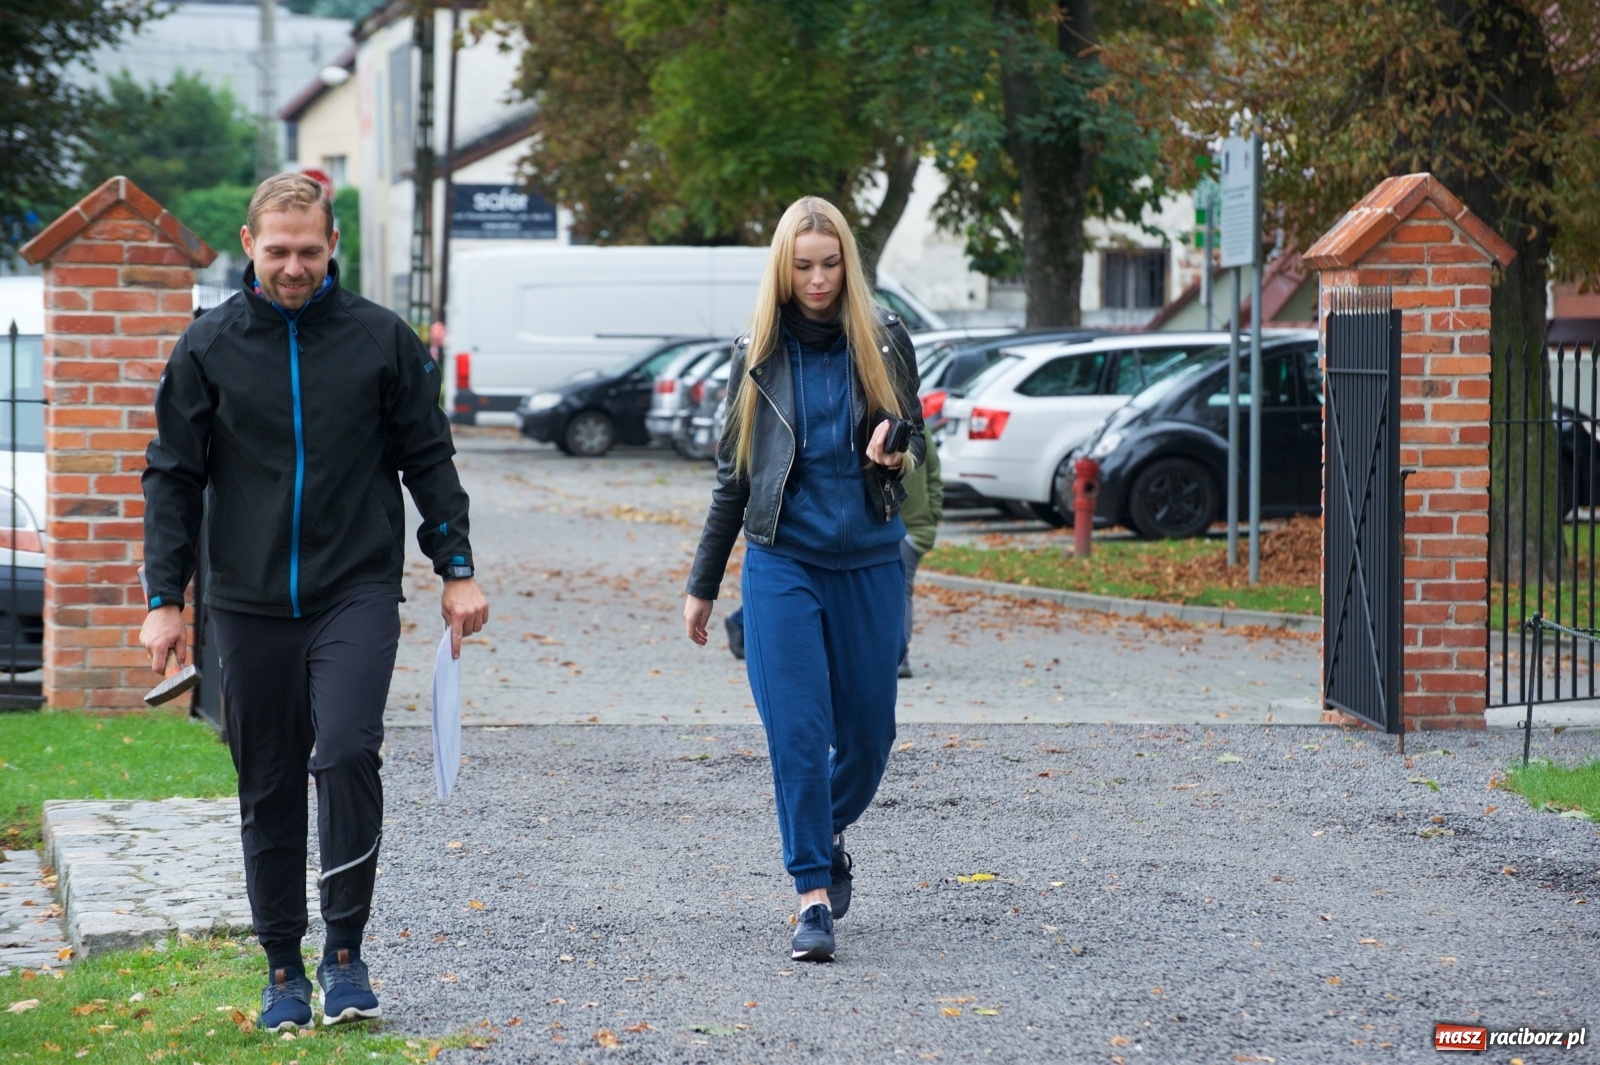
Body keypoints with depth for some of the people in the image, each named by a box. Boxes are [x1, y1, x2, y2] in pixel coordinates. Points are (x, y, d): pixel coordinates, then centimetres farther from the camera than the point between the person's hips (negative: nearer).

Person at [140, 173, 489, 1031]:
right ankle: (283, 969, 18)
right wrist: (165, 598, 2)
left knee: (347, 753, -20)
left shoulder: (381, 339, 2)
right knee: (268, 790, 6)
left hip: (357, 590, -1)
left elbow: (428, 459, 9)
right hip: (249, 603, 2)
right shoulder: (209, 347, 4)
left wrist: (456, 571, 5)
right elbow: (174, 476, 7)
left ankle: (345, 951, -8)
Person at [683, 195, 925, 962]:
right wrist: (702, 585, 13)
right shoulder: (757, 353, 4)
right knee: (797, 732, -9)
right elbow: (734, 474, 11)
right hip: (783, 562, -1)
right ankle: (814, 897, -5)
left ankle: (828, 835, 36)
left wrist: (896, 457, -15)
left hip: (869, 562, 1)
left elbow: (916, 441, 11)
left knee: (868, 731, 6)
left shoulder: (883, 340, 3)